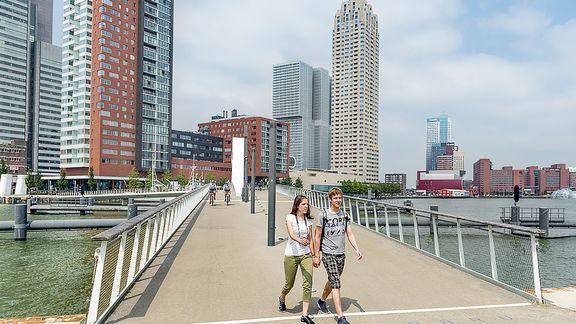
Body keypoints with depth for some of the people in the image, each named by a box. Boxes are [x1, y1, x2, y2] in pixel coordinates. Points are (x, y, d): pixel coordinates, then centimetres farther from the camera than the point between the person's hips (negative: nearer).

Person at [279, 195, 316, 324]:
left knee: (308, 284, -8)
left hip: (305, 254, 3)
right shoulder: (290, 217, -10)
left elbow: (310, 239, 12)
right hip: (291, 255, -3)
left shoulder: (308, 220, 4)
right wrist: (299, 240, -47)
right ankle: (282, 298, 45)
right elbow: (291, 234, -27)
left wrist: (313, 254, 11)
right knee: (289, 284, 11)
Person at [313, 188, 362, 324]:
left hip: (341, 254, 6)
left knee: (333, 281, 18)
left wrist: (357, 249, -6)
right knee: (336, 284, -10)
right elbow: (318, 236, -3)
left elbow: (350, 234, 8)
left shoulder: (345, 215, 8)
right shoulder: (323, 215, -6)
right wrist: (316, 255, -3)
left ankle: (322, 301, 43)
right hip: (328, 254, -5)